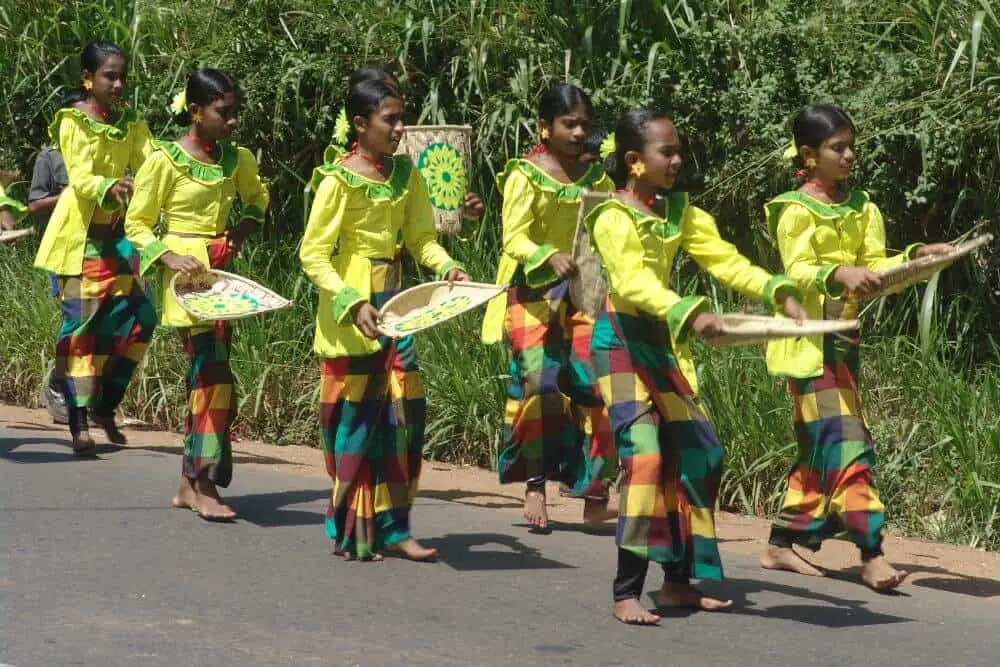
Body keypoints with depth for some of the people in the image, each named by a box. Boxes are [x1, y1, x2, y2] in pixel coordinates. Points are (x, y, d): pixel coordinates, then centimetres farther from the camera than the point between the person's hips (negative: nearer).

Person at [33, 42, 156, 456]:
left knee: (138, 318, -1)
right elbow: (81, 177, -23)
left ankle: (104, 407, 16)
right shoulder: (73, 122, -9)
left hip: (117, 233, 6)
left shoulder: (131, 125, 9)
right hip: (81, 232, -6)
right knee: (82, 323, -8)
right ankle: (80, 426, -8)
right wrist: (109, 188, -44)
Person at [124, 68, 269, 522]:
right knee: (212, 368, -13)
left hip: (221, 272, 6)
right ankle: (204, 486, -9)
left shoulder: (237, 159, 7)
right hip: (186, 274, -6)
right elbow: (137, 226, -4)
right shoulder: (165, 161, -9)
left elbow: (257, 199, 27)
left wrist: (243, 230, 7)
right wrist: (170, 258, -19)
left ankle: (190, 484, 18)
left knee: (205, 373, 9)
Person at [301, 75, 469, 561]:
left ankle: (392, 529, 7)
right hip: (351, 307, -6)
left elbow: (420, 237, 11)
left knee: (403, 410, 2)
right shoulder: (339, 180, -12)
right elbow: (313, 254, -13)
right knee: (356, 415, 0)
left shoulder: (404, 173, 7)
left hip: (392, 301, 6)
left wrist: (446, 266, -10)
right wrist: (352, 303, -25)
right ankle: (351, 532, 10)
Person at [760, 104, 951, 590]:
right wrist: (839, 274, -38)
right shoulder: (794, 211, -8)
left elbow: (874, 266, 9)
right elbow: (798, 271, -20)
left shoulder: (860, 207, 12)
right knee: (845, 444, -13)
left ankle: (781, 545, 21)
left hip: (844, 336, 8)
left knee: (819, 448, 11)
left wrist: (914, 258, -9)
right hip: (811, 339, -8)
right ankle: (871, 555, -16)